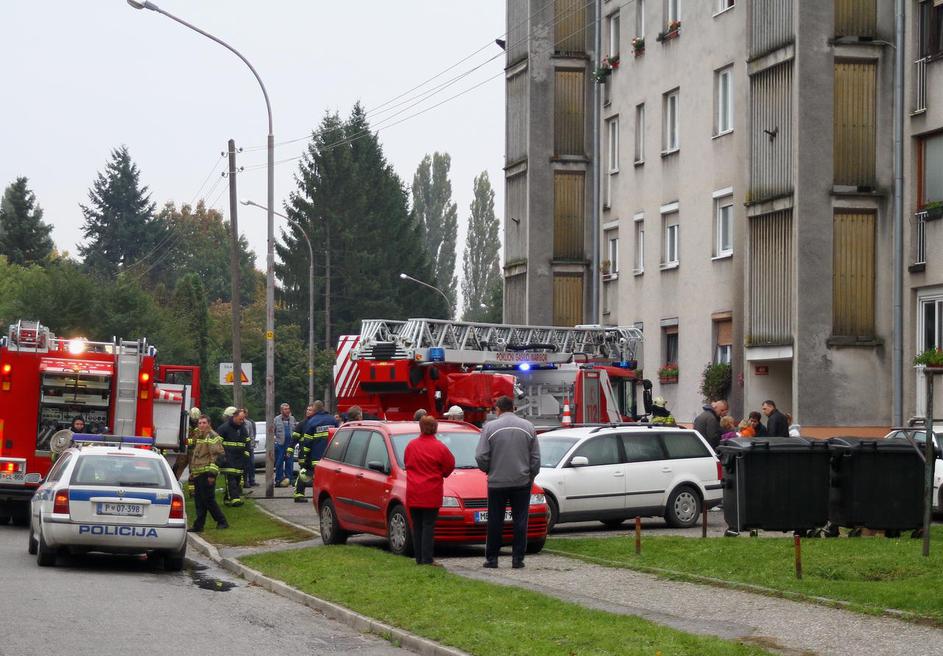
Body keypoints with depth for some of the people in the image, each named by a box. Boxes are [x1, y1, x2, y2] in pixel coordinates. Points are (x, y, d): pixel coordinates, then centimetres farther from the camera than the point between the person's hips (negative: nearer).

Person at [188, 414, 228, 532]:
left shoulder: (212, 437, -11)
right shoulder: (197, 436, 18)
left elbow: (217, 455, -16)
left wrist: (212, 473, -20)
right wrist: (191, 471, 25)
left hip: (206, 473, -9)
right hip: (197, 473, 9)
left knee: (208, 499, -7)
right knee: (199, 501, 9)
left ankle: (222, 521, 2)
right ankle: (198, 525, 12)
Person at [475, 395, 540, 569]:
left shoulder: (490, 427, -5)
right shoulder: (528, 426, 3)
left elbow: (481, 457, -7)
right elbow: (536, 458, 4)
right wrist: (531, 476, 16)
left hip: (497, 482, -1)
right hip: (522, 482, 1)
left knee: (495, 522, 6)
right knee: (520, 521, 6)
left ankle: (491, 558, 10)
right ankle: (518, 558, 4)